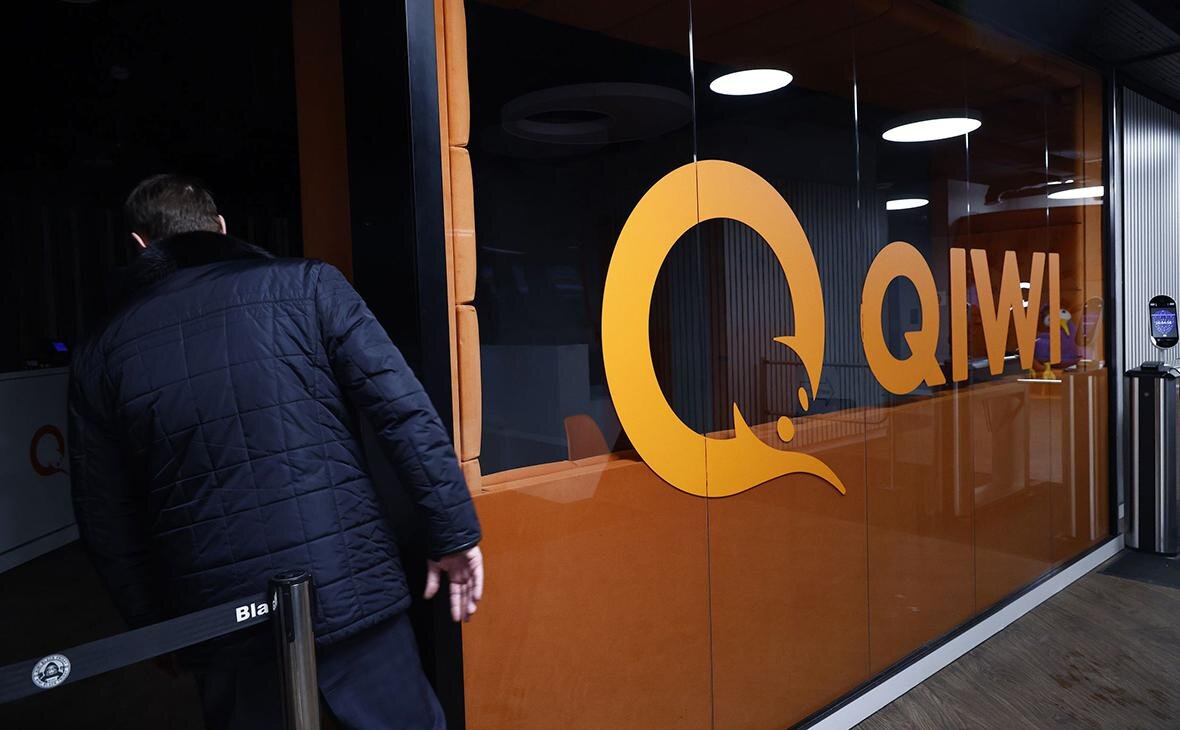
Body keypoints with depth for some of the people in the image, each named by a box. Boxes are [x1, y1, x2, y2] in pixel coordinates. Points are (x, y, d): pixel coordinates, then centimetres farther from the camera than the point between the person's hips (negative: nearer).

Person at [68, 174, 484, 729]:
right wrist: (454, 533, -6)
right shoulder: (305, 285, -3)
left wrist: (153, 623, 22)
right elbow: (405, 414, -11)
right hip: (350, 591, -2)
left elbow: (105, 522, 10)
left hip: (217, 618, 3)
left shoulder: (101, 354, 6)